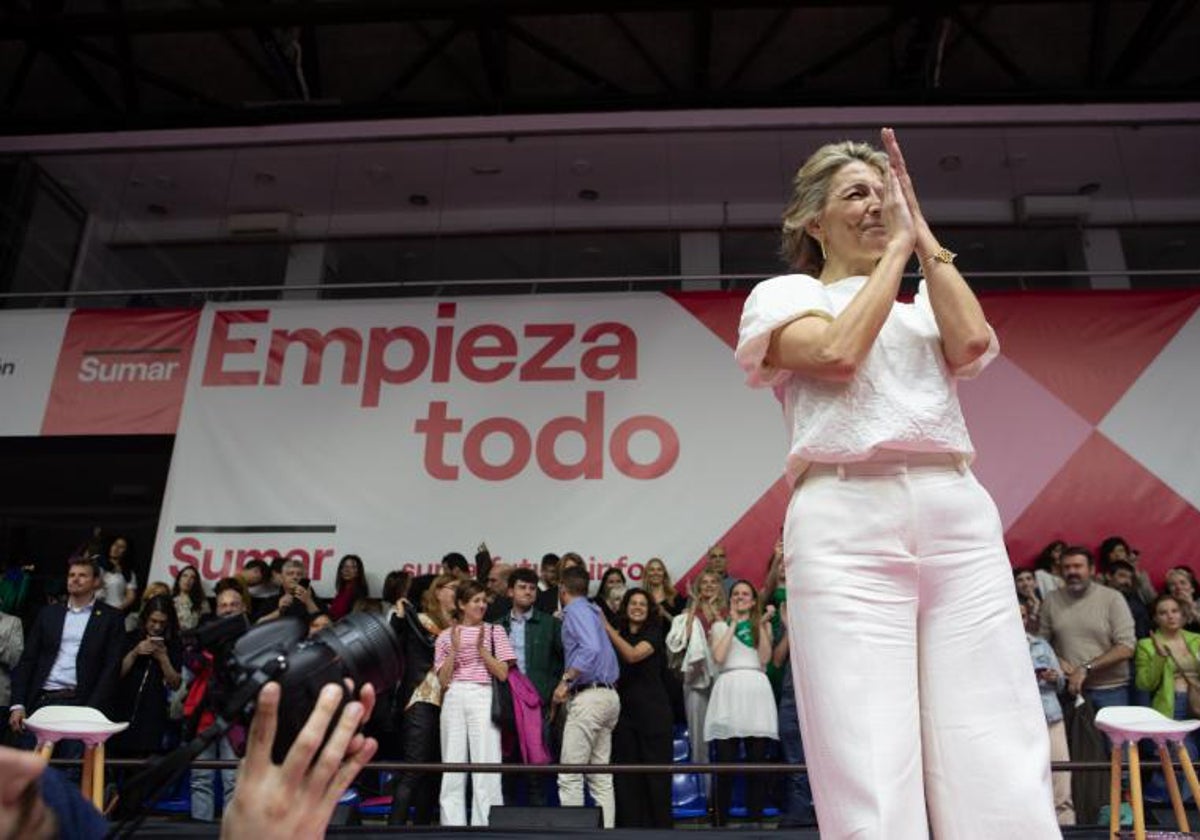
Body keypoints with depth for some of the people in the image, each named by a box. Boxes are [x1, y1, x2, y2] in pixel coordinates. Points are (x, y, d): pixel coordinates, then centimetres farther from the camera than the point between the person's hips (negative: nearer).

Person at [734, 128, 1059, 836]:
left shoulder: (926, 307, 27)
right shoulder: (785, 294, 16)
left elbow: (971, 341, 3)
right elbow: (838, 351, -6)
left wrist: (923, 235, 11)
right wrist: (897, 247, 6)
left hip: (959, 517, 4)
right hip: (847, 520, -4)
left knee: (1005, 773, -4)